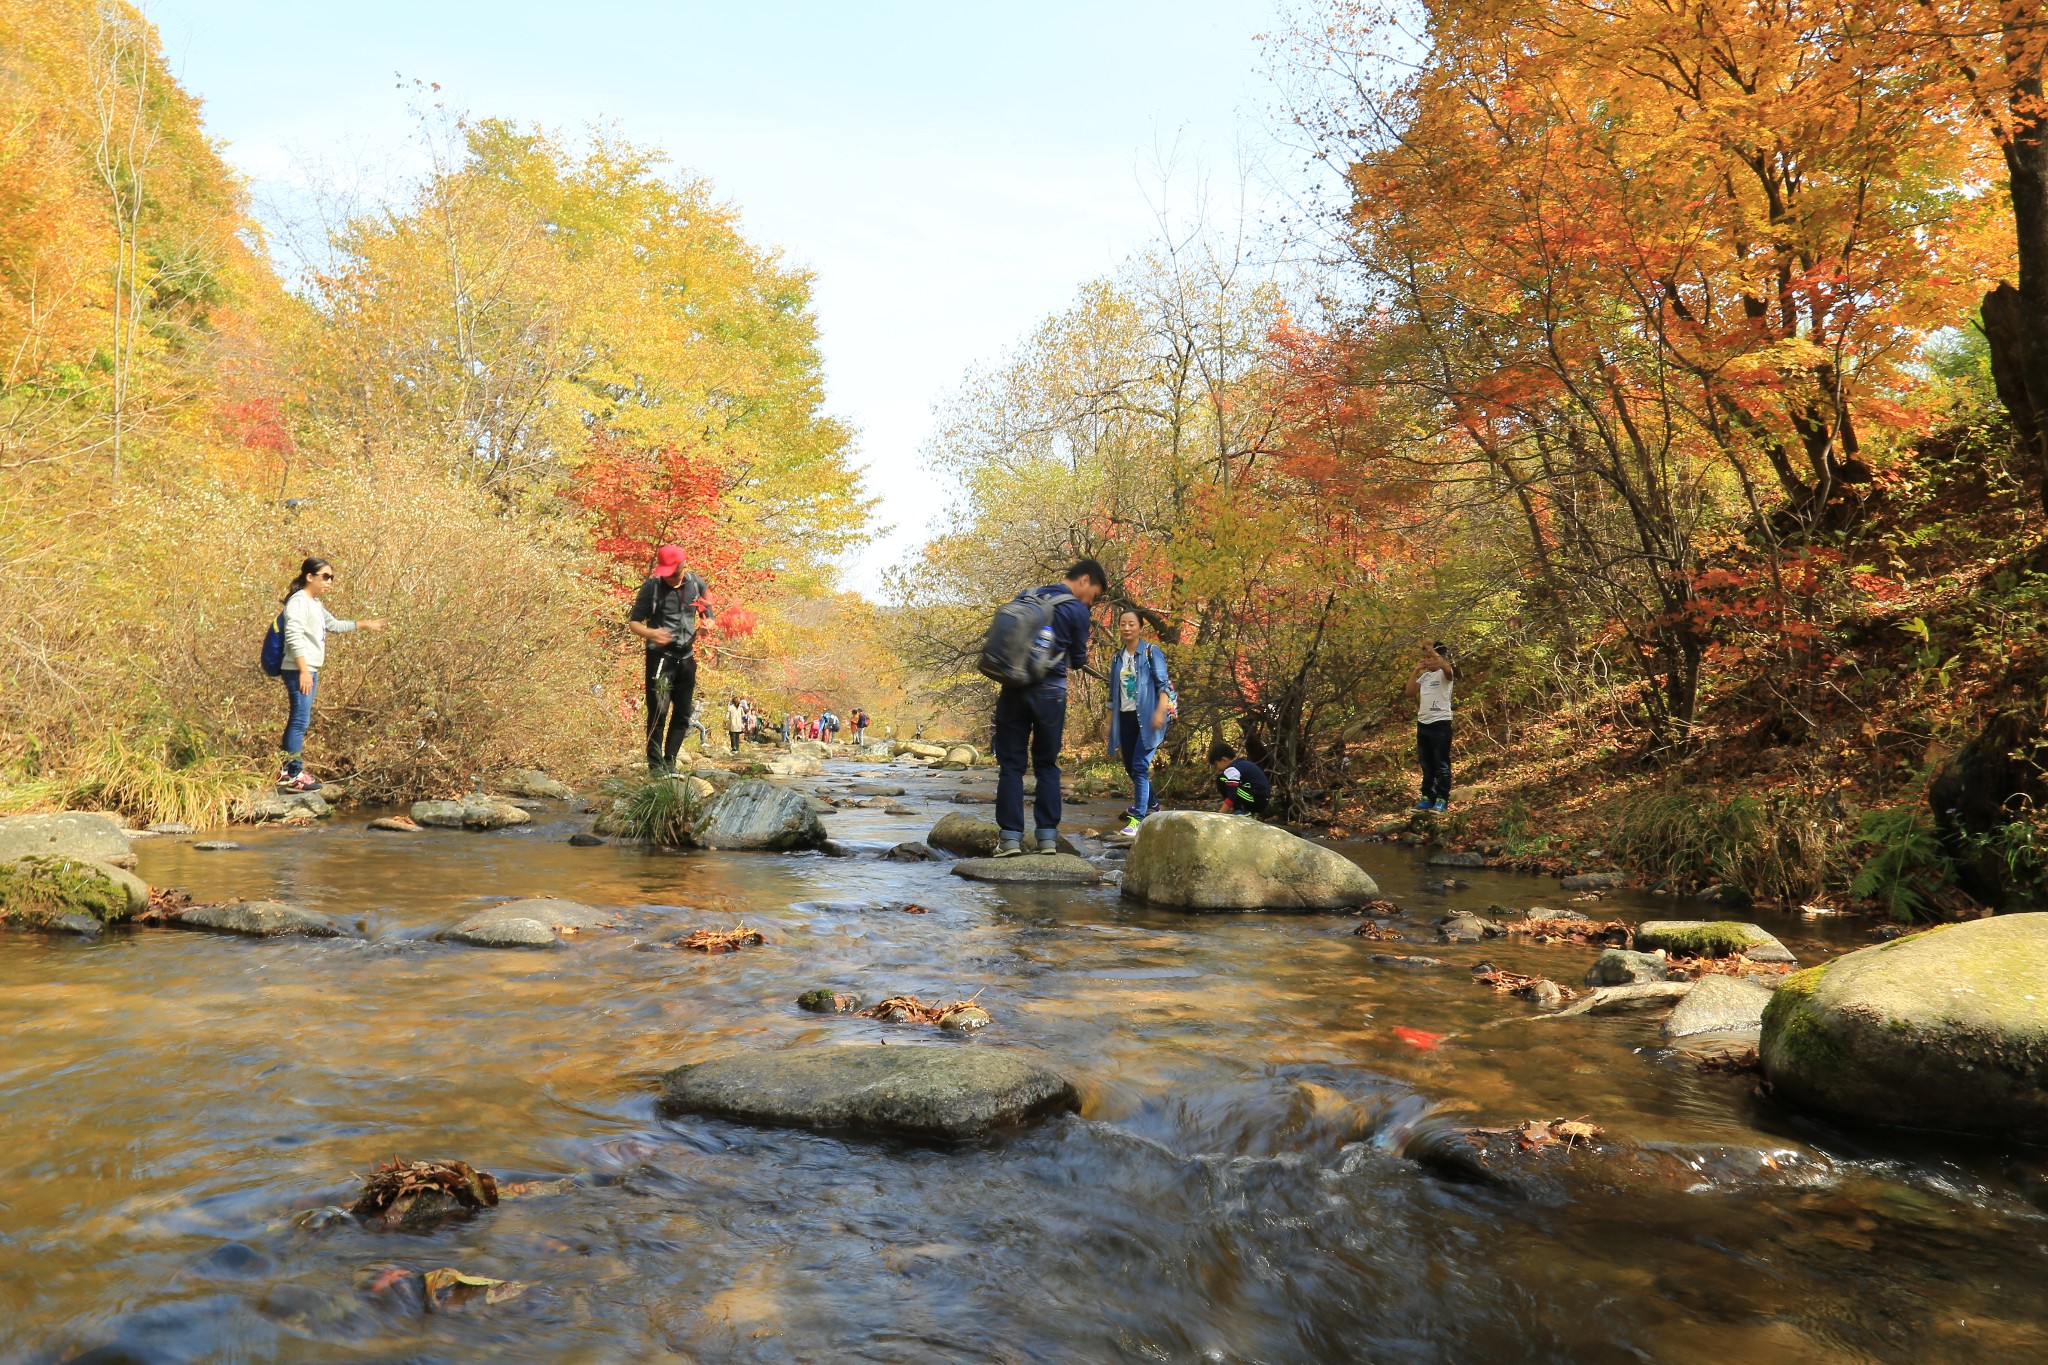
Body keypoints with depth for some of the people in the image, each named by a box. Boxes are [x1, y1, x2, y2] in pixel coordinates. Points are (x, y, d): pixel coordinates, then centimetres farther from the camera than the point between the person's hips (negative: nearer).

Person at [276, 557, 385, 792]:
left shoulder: (316, 603, 18)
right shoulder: (299, 602, -12)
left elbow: (334, 624, 35)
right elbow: (294, 638, -20)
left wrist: (365, 625, 35)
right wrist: (304, 671, -24)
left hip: (310, 670, 10)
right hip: (299, 671, -10)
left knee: (299, 720, 12)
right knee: (299, 720, -10)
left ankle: (289, 770, 18)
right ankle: (292, 774, -7)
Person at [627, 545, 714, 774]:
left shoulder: (696, 584, 3)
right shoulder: (652, 586, -6)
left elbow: (709, 616, 15)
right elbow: (633, 622, -3)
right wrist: (651, 633, -24)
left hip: (687, 657, 4)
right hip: (660, 655, -4)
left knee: (682, 714, 7)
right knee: (658, 711, -11)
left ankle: (670, 762, 16)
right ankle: (655, 764, -6)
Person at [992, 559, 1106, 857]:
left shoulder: (1025, 597, 11)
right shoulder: (1077, 610, -3)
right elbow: (1078, 660, 5)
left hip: (1014, 689, 3)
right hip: (1050, 692, -3)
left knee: (1011, 764, 4)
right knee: (1047, 765, 9)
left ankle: (1010, 836, -3)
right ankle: (1047, 836, 5)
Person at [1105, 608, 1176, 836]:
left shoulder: (1152, 653, -3)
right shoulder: (1118, 658, 13)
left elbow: (1163, 685, -9)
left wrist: (1160, 711, -23)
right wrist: (1111, 722, 15)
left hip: (1146, 716, -6)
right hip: (1125, 717, 6)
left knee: (1139, 766, -14)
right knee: (1130, 766, 12)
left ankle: (1138, 817, -12)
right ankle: (1151, 806, 33)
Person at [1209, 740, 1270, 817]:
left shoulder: (1231, 770, -12)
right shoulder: (1242, 763, 18)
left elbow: (1231, 797, -19)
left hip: (1257, 800, -10)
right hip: (1264, 800, 10)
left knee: (1222, 780, -8)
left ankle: (1243, 813, -7)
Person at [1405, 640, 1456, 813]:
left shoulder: (1445, 674, -6)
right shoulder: (1424, 676, 15)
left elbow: (1447, 668, -30)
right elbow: (1409, 692, 9)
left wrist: (1431, 649, -26)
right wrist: (1416, 670, 4)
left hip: (1440, 724, -7)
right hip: (1423, 724, 7)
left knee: (1441, 765, -2)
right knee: (1426, 765, 13)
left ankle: (1442, 800, 2)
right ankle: (1428, 797, 21)